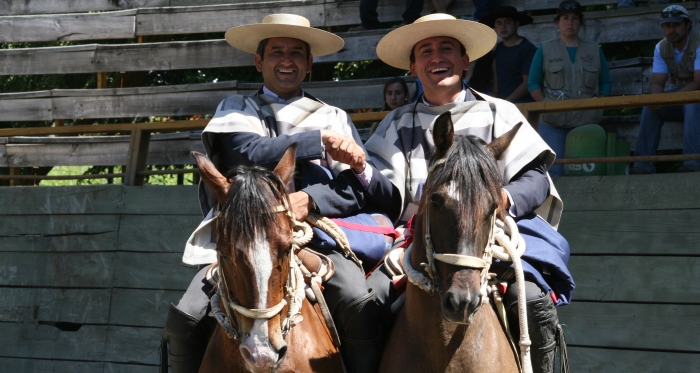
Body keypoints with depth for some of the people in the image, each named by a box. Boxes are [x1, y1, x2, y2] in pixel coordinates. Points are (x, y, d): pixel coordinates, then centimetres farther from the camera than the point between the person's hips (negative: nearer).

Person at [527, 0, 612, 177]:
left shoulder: (594, 50, 17)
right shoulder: (545, 49, 12)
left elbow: (606, 82, 17)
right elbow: (533, 83, 9)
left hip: (587, 122, 2)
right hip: (553, 122, -2)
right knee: (554, 171, -10)